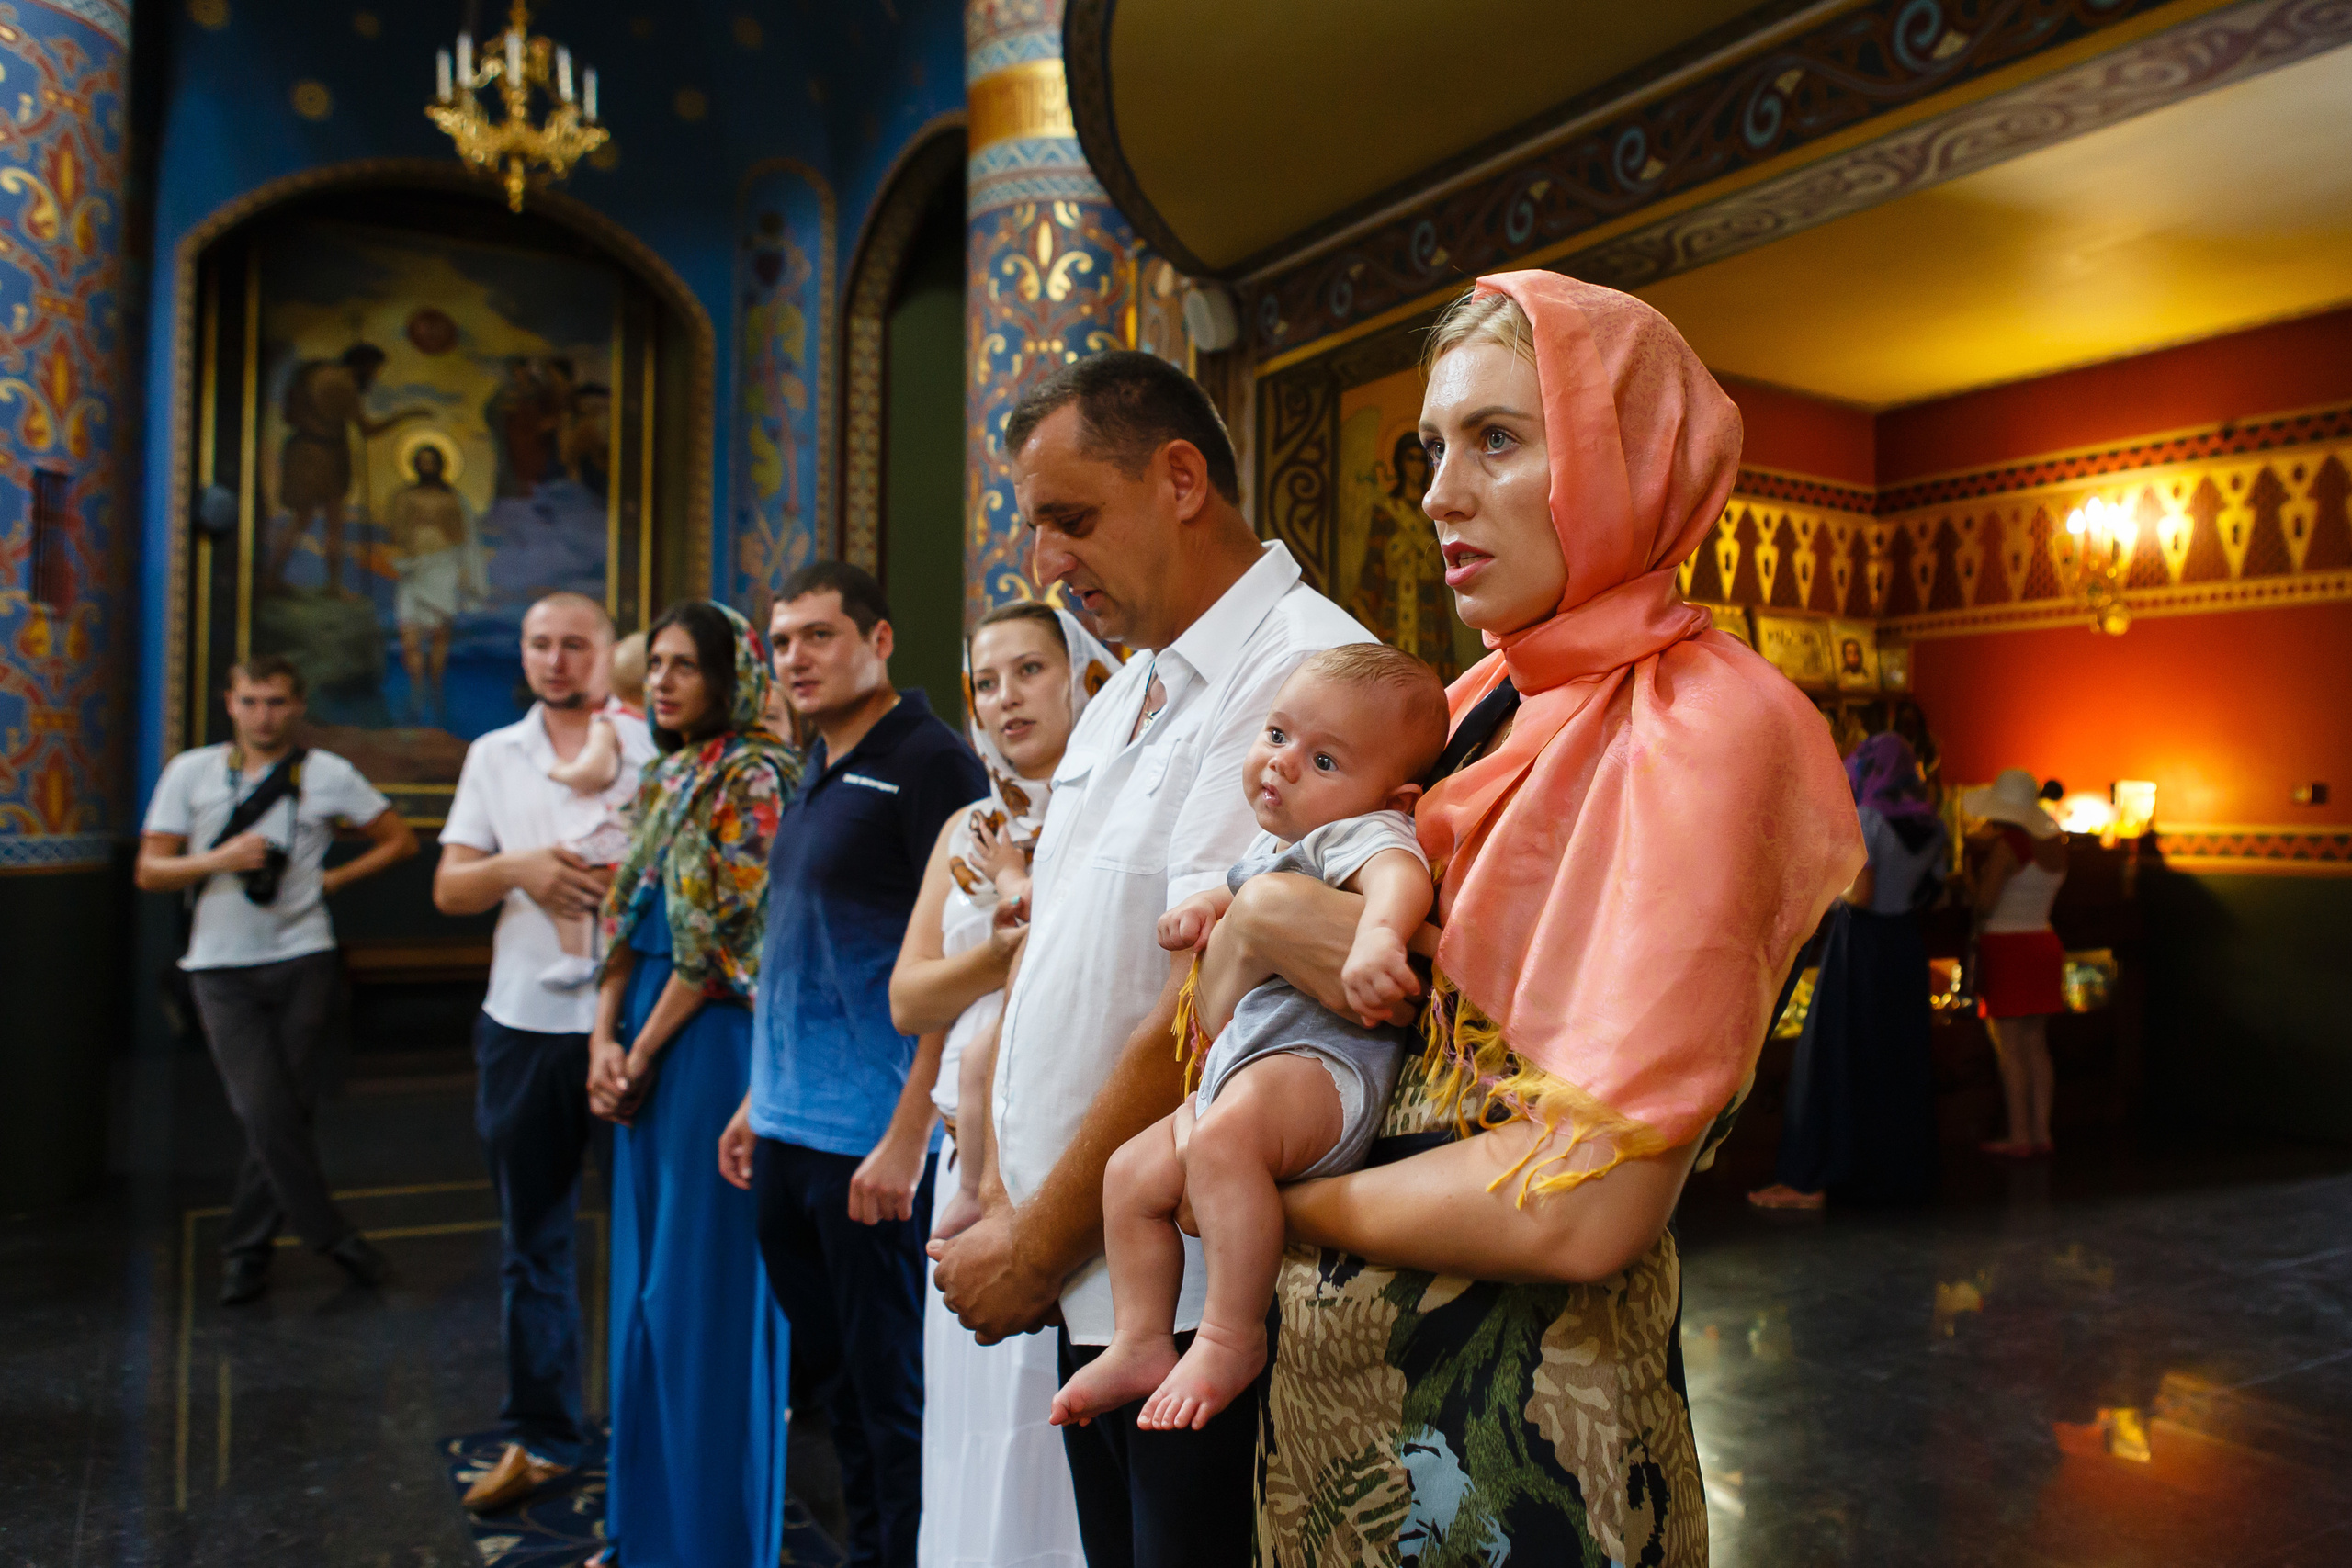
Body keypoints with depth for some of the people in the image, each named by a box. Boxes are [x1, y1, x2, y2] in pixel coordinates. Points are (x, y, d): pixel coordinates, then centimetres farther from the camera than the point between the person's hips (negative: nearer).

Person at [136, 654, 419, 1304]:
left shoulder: (329, 775, 3)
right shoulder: (190, 772, 5)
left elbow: (399, 840, 12)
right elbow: (149, 872, 4)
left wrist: (331, 879, 2)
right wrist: (220, 860, -13)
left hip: (303, 961, 0)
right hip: (223, 967, 0)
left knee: (288, 1109, 3)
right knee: (266, 1112, -8)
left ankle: (246, 1248, 18)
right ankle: (331, 1236, 5)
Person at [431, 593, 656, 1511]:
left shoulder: (654, 747, 0)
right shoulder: (493, 757, 13)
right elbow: (449, 889, 8)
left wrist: (628, 875, -21)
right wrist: (517, 868, -11)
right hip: (524, 1023, 4)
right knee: (531, 1238, 11)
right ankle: (539, 1435, 25)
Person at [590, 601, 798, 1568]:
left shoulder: (753, 778, -11)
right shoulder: (662, 779, 15)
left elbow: (722, 939, -15)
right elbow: (627, 924, 13)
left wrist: (641, 1054, -9)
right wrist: (605, 1037, 1)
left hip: (713, 1041, -8)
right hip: (643, 1045, 9)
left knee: (703, 1287, -1)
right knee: (644, 1280, 15)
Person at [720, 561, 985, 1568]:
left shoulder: (927, 762, -12)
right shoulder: (817, 775, 14)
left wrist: (907, 1139, -21)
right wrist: (759, 1101, 19)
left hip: (871, 1144, -8)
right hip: (789, 1134, 9)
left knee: (892, 1388, 5)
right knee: (829, 1374, 19)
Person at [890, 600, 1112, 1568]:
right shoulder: (970, 830, 15)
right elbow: (909, 1000, 7)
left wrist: (1034, 902, -10)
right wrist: (1007, 942, -8)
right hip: (980, 1149, 6)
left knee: (1060, 1408, -2)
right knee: (977, 1408, 12)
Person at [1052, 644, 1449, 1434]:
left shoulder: (1361, 831, -9)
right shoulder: (1272, 843, 21)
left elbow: (1400, 875, -33)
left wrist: (1377, 934, -55)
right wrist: (1207, 906, 21)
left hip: (1322, 1066, -10)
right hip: (1235, 1071, 11)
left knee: (1223, 1137, -36)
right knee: (1132, 1173, 11)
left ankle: (1232, 1338, -23)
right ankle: (1142, 1346, 19)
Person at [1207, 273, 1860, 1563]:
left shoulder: (1702, 731, -18)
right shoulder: (1480, 706, 3)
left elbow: (1588, 1205, -25)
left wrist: (1280, 1202, -12)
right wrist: (1255, 915, -13)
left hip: (1514, 1419, -7)